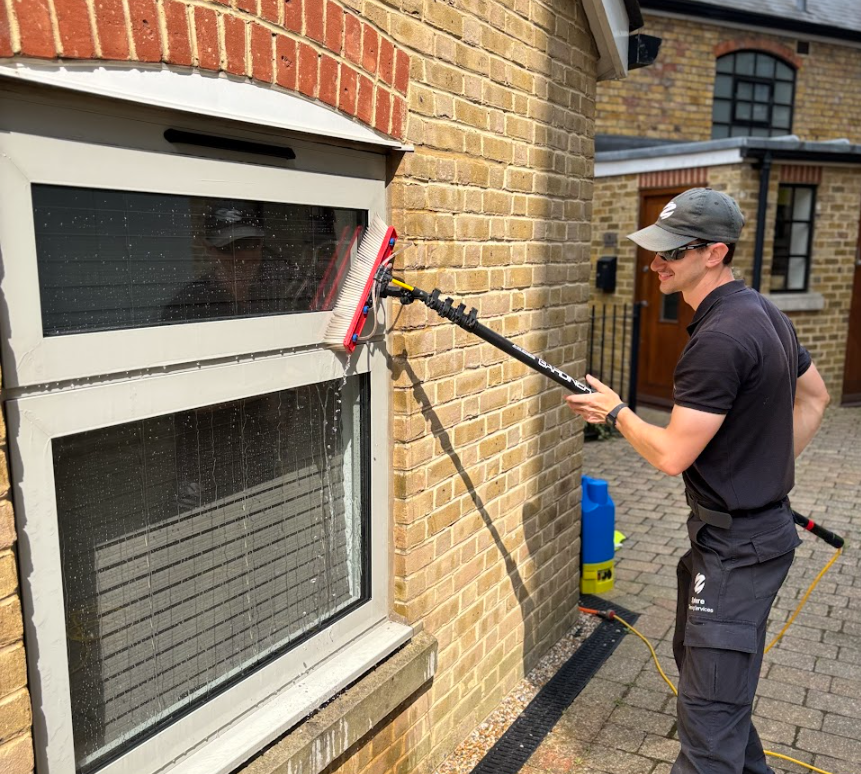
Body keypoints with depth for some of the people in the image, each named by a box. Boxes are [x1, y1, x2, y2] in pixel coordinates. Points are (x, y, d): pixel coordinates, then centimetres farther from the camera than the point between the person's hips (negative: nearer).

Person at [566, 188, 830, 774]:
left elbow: (671, 455, -23)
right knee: (697, 656, 26)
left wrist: (615, 411, -7)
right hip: (757, 523, 11)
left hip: (738, 544, -11)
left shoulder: (719, 340, -25)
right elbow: (815, 397, 19)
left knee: (709, 708, -2)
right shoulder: (765, 312, 6)